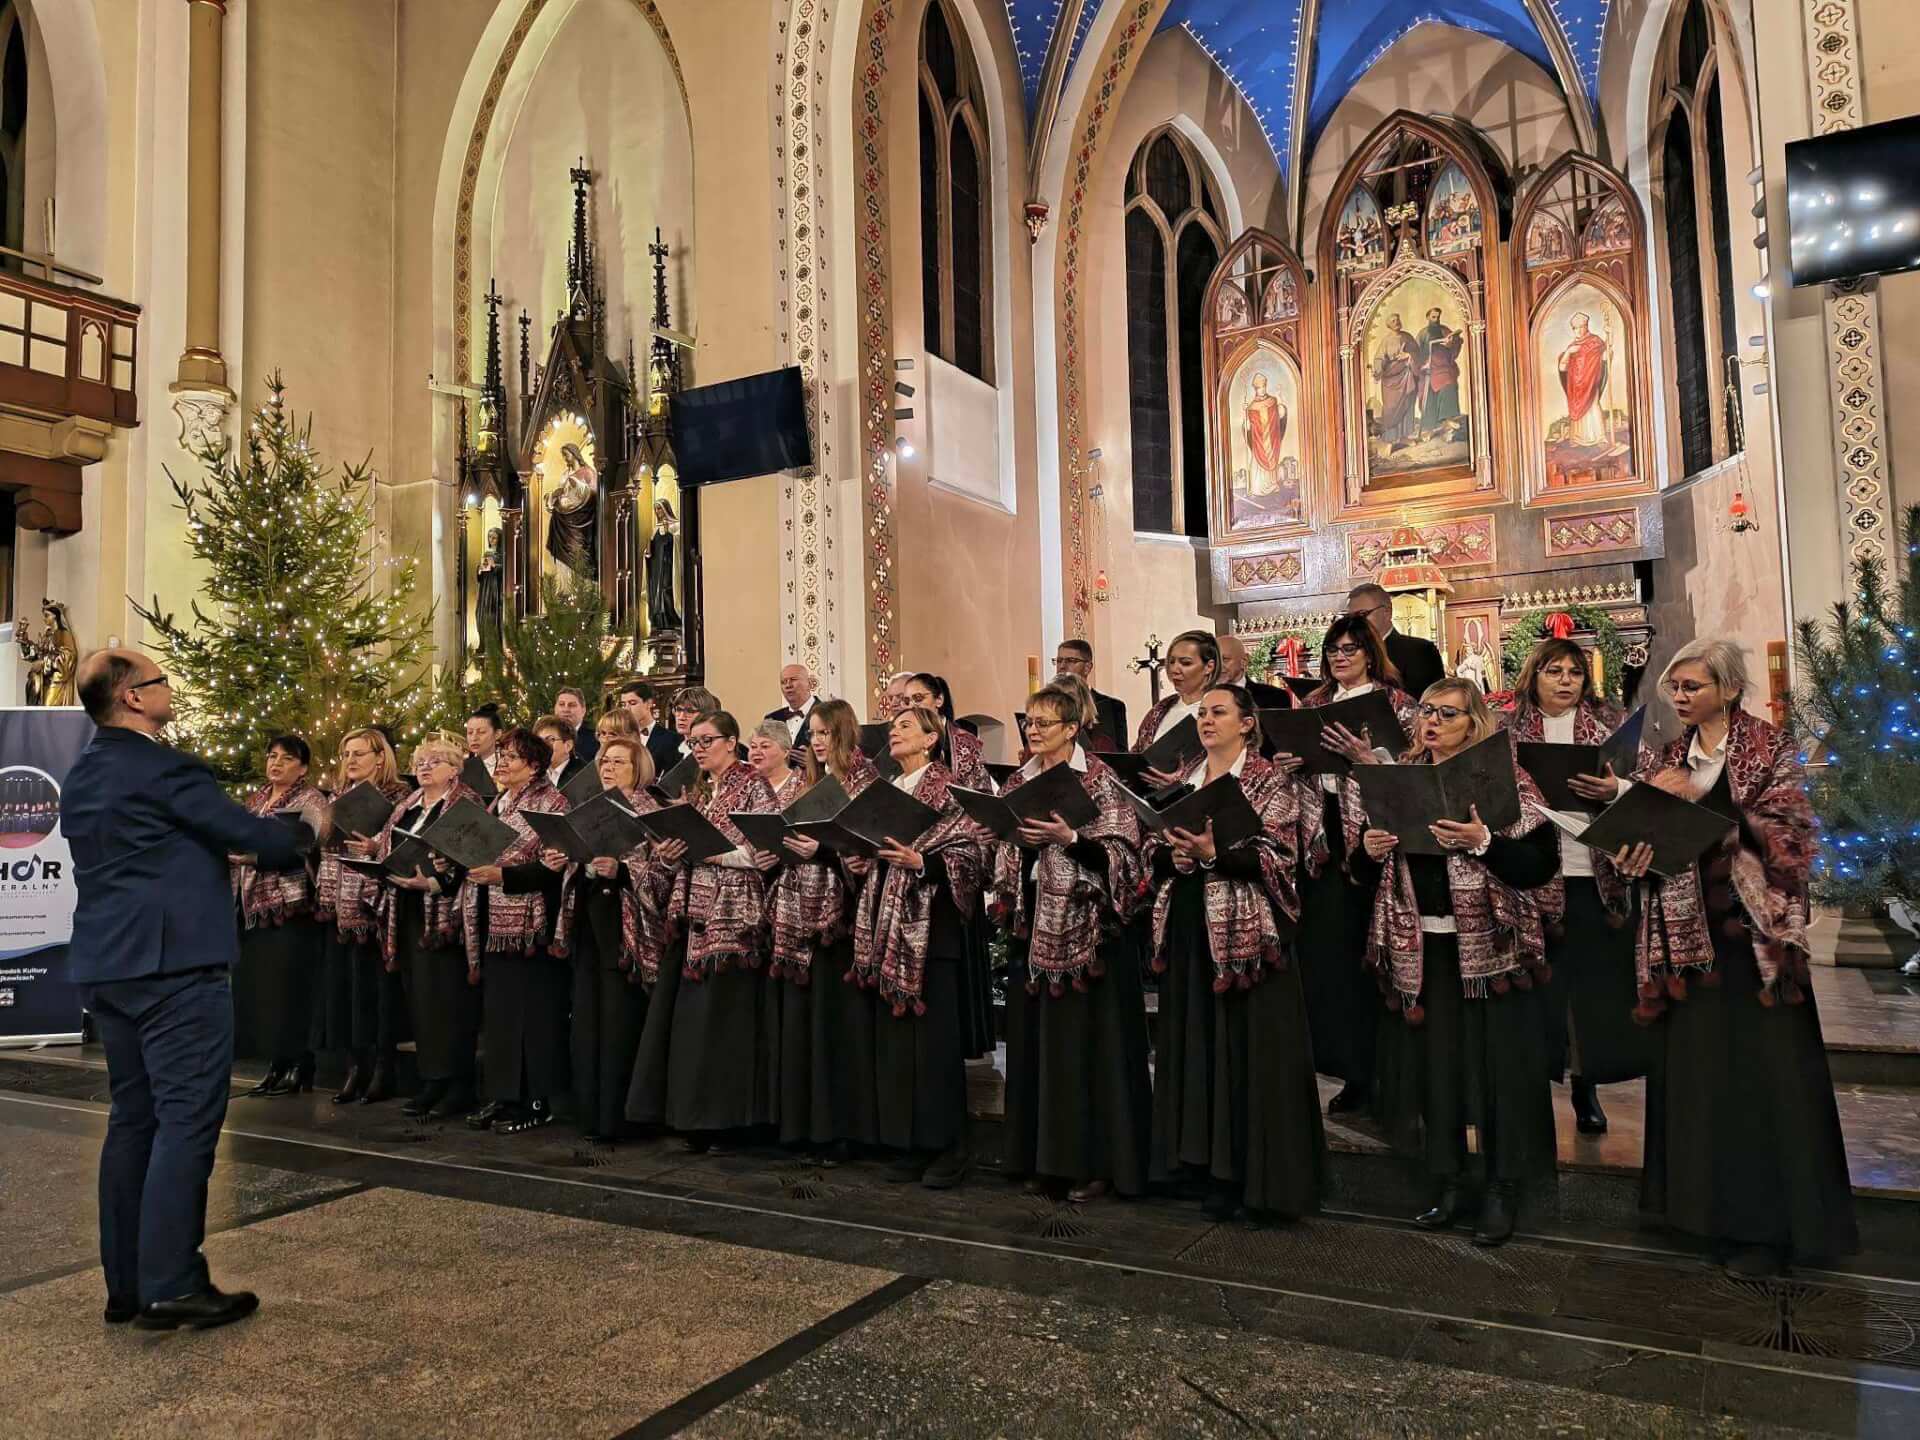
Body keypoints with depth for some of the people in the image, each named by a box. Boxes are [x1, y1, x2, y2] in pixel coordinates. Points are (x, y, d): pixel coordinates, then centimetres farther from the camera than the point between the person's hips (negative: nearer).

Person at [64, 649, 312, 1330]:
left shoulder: (81, 778, 16)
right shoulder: (162, 766, -12)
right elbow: (252, 835, -11)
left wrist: (227, 844, 25)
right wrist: (305, 833, 8)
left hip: (104, 966, 9)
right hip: (174, 963, -9)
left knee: (132, 1116, 13)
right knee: (187, 1118, -6)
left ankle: (126, 1284, 18)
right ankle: (170, 1286, -5)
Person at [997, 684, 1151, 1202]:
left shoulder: (1099, 779, -7)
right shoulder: (1018, 782, 12)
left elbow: (1121, 852, -13)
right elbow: (1006, 854, 17)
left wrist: (1070, 838, -24)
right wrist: (1018, 838, -3)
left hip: (1088, 927, -6)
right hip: (1034, 924, 6)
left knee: (1090, 1040, -1)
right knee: (1038, 1038, 9)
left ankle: (1098, 1160, 10)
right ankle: (1046, 1154, 21)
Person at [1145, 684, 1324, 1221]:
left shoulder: (1272, 782, -3)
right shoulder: (1183, 783, 15)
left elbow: (1277, 859, -13)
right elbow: (1151, 850, 11)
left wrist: (1213, 853, -25)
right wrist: (1173, 854, -11)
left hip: (1246, 932, -6)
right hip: (1188, 929, 6)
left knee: (1252, 1051, -1)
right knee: (1197, 1047, 9)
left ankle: (1262, 1177, 10)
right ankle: (1213, 1167, 20)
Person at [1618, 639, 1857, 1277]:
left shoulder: (1770, 748, -3)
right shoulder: (1671, 757, 12)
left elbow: (1789, 833, -13)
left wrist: (1709, 805, -20)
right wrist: (1637, 850, -7)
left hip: (1752, 926, -4)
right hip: (1687, 925, 5)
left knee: (1763, 1070, -2)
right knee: (1697, 1067, 6)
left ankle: (1768, 1222, 9)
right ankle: (1713, 1205, 18)